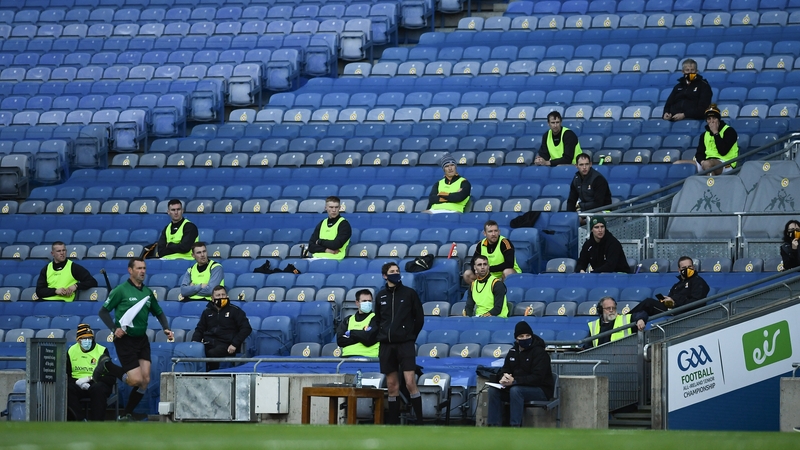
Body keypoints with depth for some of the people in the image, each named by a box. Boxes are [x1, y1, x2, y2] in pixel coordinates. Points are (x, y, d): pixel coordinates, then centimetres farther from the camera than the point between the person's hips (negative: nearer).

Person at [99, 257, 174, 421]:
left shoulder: (148, 292, 10)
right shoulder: (121, 290, -7)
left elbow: (159, 313, 22)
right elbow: (103, 311, -5)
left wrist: (166, 329, 5)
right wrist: (114, 329, -18)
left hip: (142, 340, 6)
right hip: (125, 340, -6)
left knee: (145, 380, -3)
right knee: (136, 380, -14)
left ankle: (126, 415, 9)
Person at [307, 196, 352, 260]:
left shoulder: (344, 224, 2)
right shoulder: (322, 224, 19)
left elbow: (336, 245, -11)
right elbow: (311, 247, 11)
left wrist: (320, 241, 5)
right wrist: (326, 250, -6)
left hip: (333, 258, -5)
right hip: (317, 257, 5)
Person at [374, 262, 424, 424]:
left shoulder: (409, 293, 2)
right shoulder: (381, 296, 10)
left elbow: (419, 318, 6)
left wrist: (411, 336, 3)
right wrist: (382, 336, 8)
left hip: (405, 344, -3)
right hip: (386, 345, 3)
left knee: (410, 383, -12)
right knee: (392, 386, 5)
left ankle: (419, 421, -8)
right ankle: (393, 424, 9)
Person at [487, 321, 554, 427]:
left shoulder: (539, 352, -13)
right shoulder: (513, 352, 9)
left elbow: (537, 378, -22)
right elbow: (504, 370, 11)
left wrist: (514, 381, -29)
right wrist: (503, 377, -16)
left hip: (541, 390, -7)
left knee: (515, 390, -35)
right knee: (493, 390, -11)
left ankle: (515, 427, -36)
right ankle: (494, 425, -13)